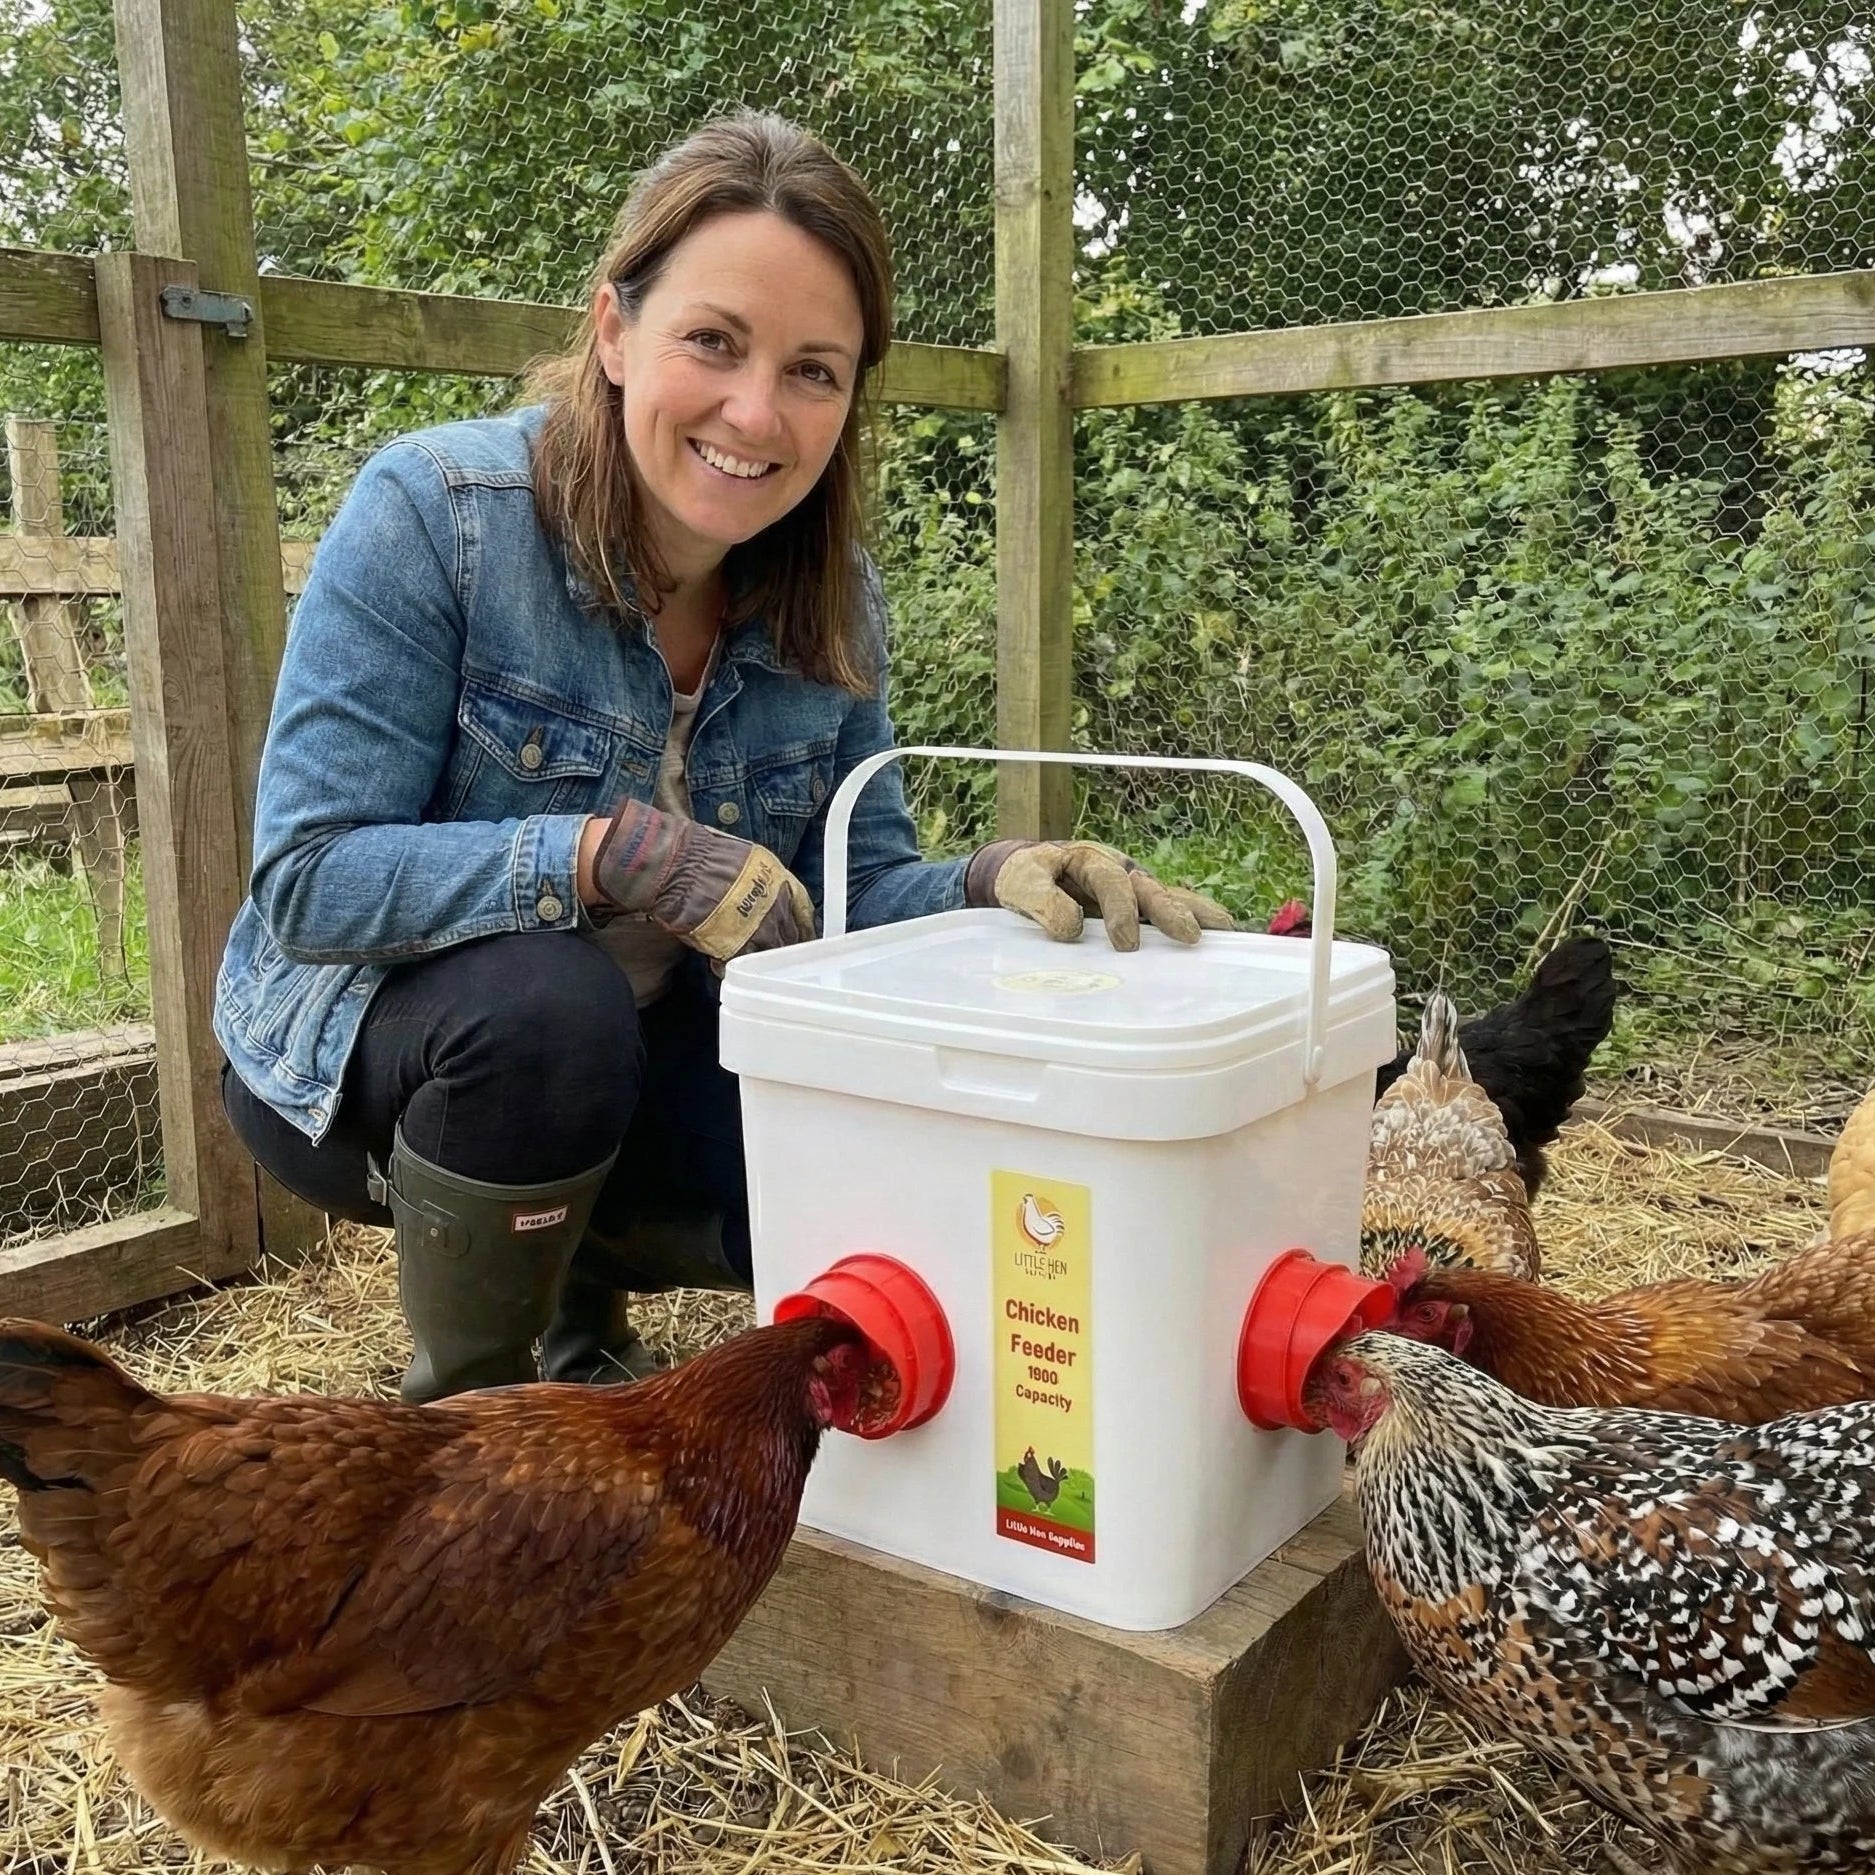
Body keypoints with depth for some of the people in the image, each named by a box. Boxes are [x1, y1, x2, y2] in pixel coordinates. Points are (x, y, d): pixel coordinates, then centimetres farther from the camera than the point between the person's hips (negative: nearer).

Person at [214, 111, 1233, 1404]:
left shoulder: (831, 594, -8)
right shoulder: (431, 512, -22)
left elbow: (851, 885, -6)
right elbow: (308, 879, -24)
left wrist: (992, 883, -28)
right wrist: (619, 855, -37)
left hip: (644, 1061, 5)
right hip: (365, 1050, -4)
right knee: (548, 1001, -36)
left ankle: (582, 1277, 16)